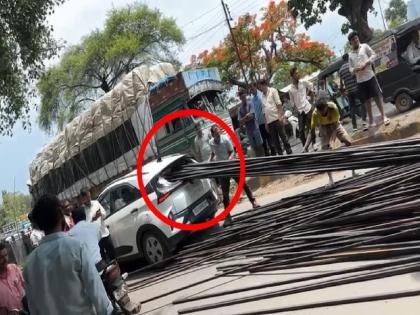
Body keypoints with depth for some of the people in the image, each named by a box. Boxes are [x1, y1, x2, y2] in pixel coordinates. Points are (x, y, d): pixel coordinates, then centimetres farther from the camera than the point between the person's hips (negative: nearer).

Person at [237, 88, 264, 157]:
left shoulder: (250, 103, -3)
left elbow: (251, 115, -13)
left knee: (260, 145, 0)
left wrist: (244, 120, -5)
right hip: (248, 130, 4)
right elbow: (240, 121, 2)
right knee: (254, 147, 8)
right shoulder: (240, 108, 7)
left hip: (255, 128, -3)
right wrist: (246, 116, -9)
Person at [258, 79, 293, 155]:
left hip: (276, 118, -6)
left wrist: (280, 116, -16)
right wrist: (266, 123, 13)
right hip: (269, 121, 6)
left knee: (283, 136, -5)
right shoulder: (263, 96, 18)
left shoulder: (273, 91, 2)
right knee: (274, 139, 5)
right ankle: (280, 154, 10)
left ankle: (289, 152, 0)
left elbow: (278, 104, -6)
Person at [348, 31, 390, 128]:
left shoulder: (365, 46, 7)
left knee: (377, 96, -7)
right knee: (367, 100, 5)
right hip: (360, 80, 3)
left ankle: (383, 116, -4)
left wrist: (366, 63, -13)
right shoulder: (350, 54, 13)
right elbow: (350, 68, 12)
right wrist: (355, 69, -11)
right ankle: (371, 121, 9)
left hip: (370, 76, -3)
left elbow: (374, 55, 1)